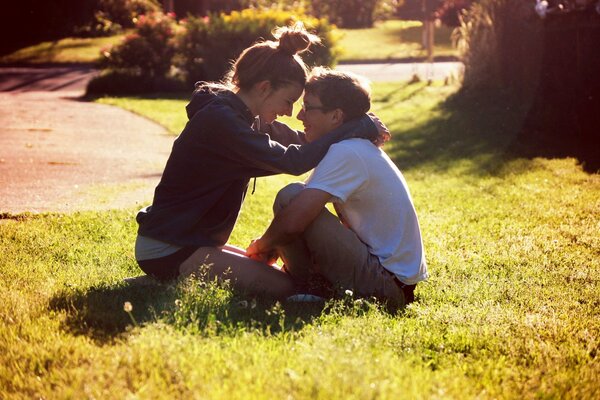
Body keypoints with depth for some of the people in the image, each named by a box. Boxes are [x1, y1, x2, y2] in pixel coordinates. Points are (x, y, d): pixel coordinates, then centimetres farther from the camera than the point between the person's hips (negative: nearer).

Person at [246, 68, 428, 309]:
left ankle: (302, 287, -2)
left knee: (290, 196, -16)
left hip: (384, 284, -11)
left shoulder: (344, 153, -18)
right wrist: (273, 245, 10)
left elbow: (292, 223, -25)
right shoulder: (362, 149, 13)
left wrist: (262, 246, -3)